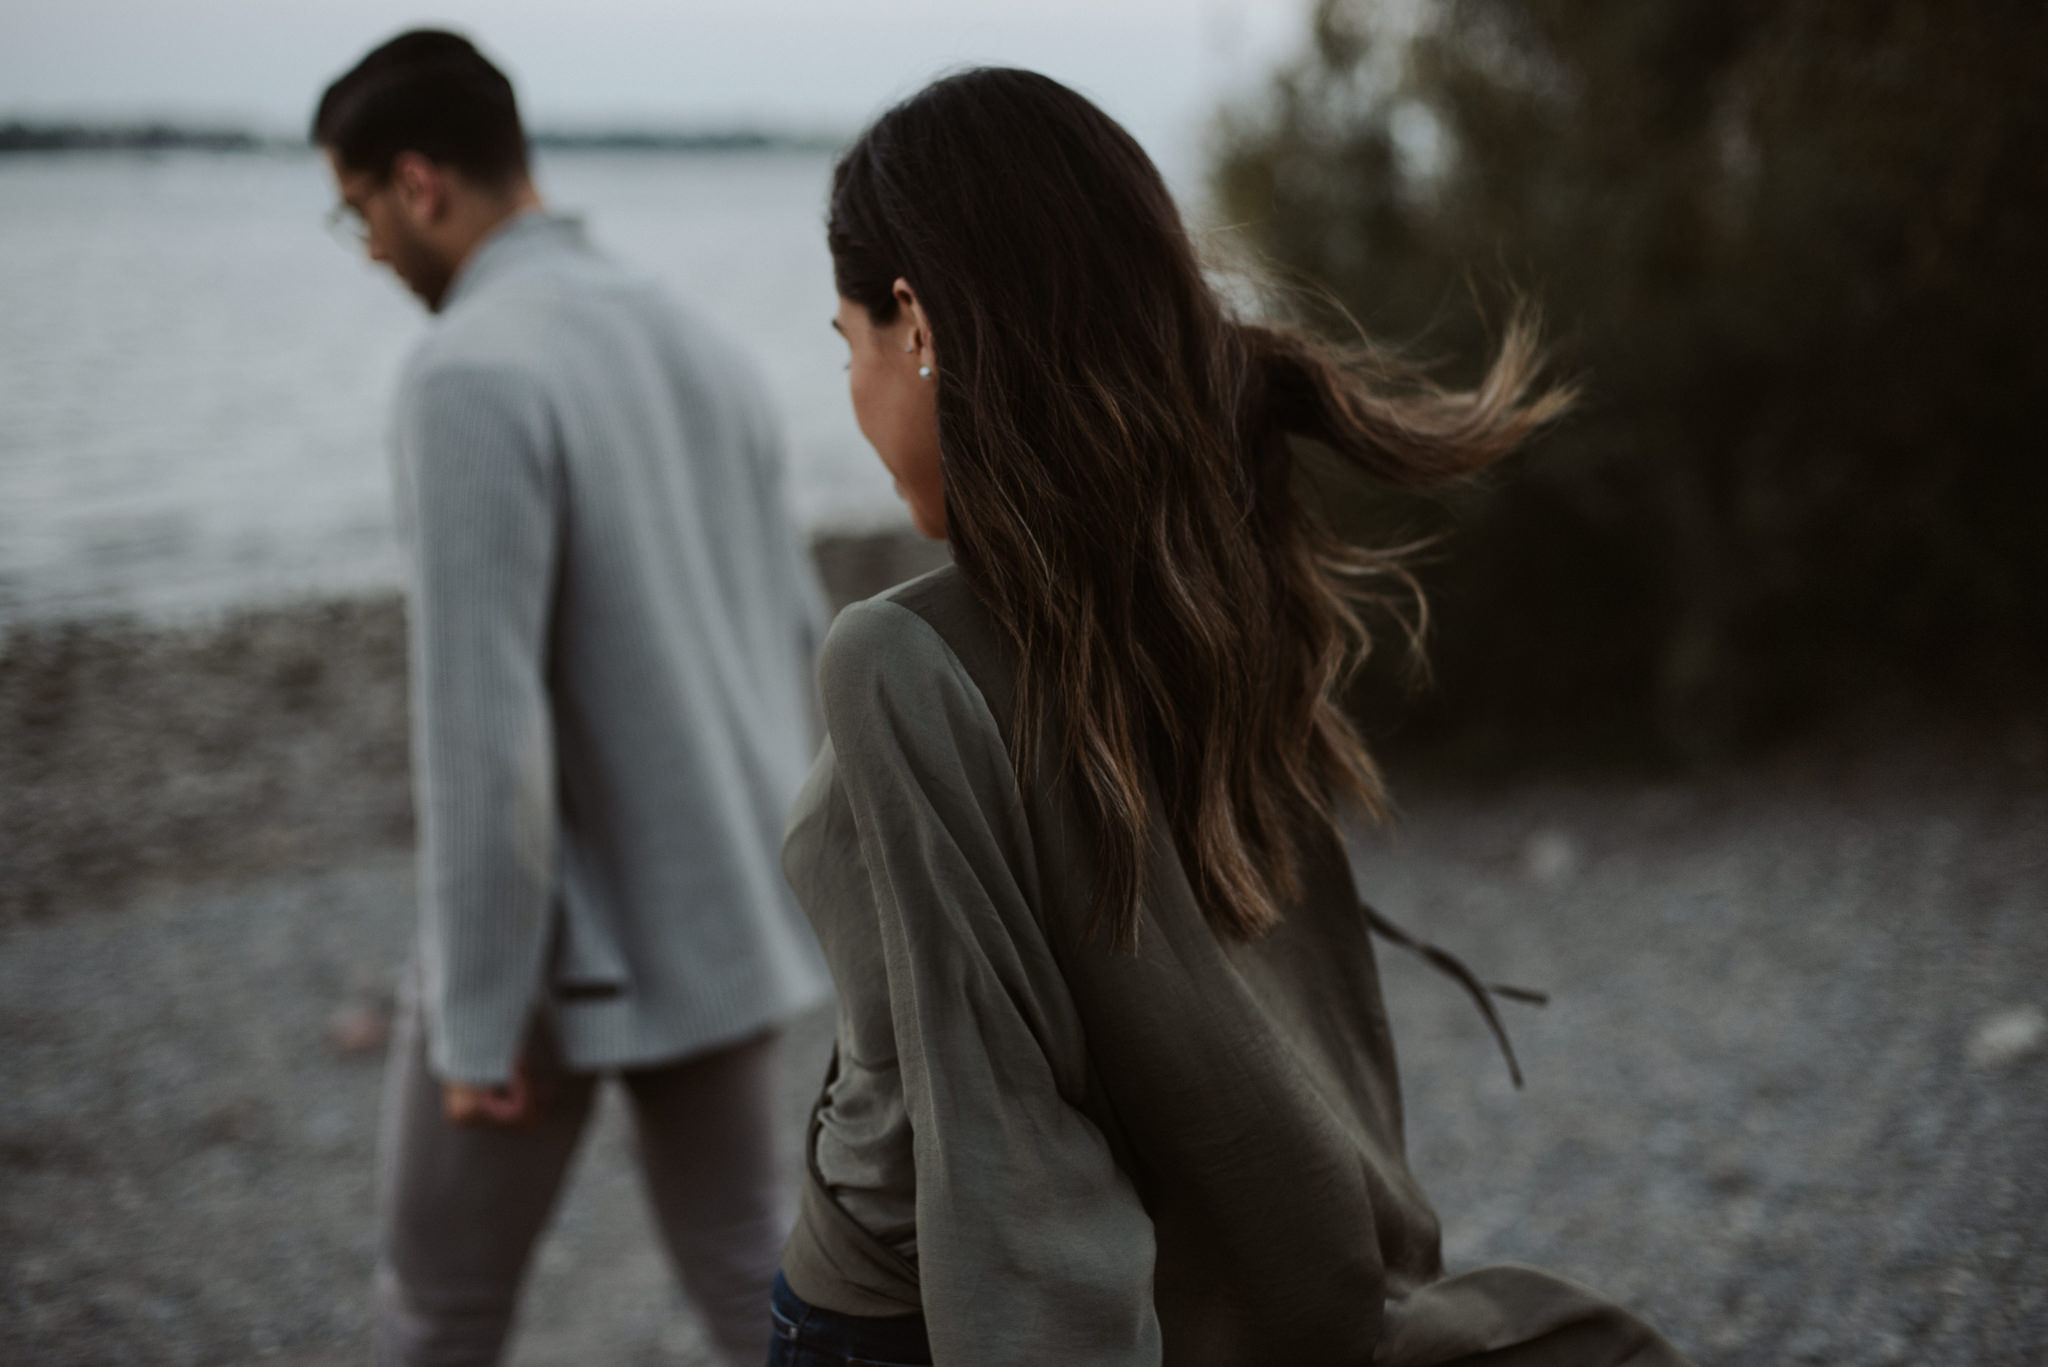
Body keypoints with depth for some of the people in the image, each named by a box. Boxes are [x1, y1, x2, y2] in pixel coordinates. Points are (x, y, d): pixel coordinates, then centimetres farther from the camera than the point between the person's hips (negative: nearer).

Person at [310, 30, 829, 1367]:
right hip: (723, 917, 7)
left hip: (563, 946, -7)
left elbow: (483, 726, -23)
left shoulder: (471, 373, -20)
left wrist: (478, 1019, -17)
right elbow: (794, 630, 10)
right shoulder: (700, 342, 4)